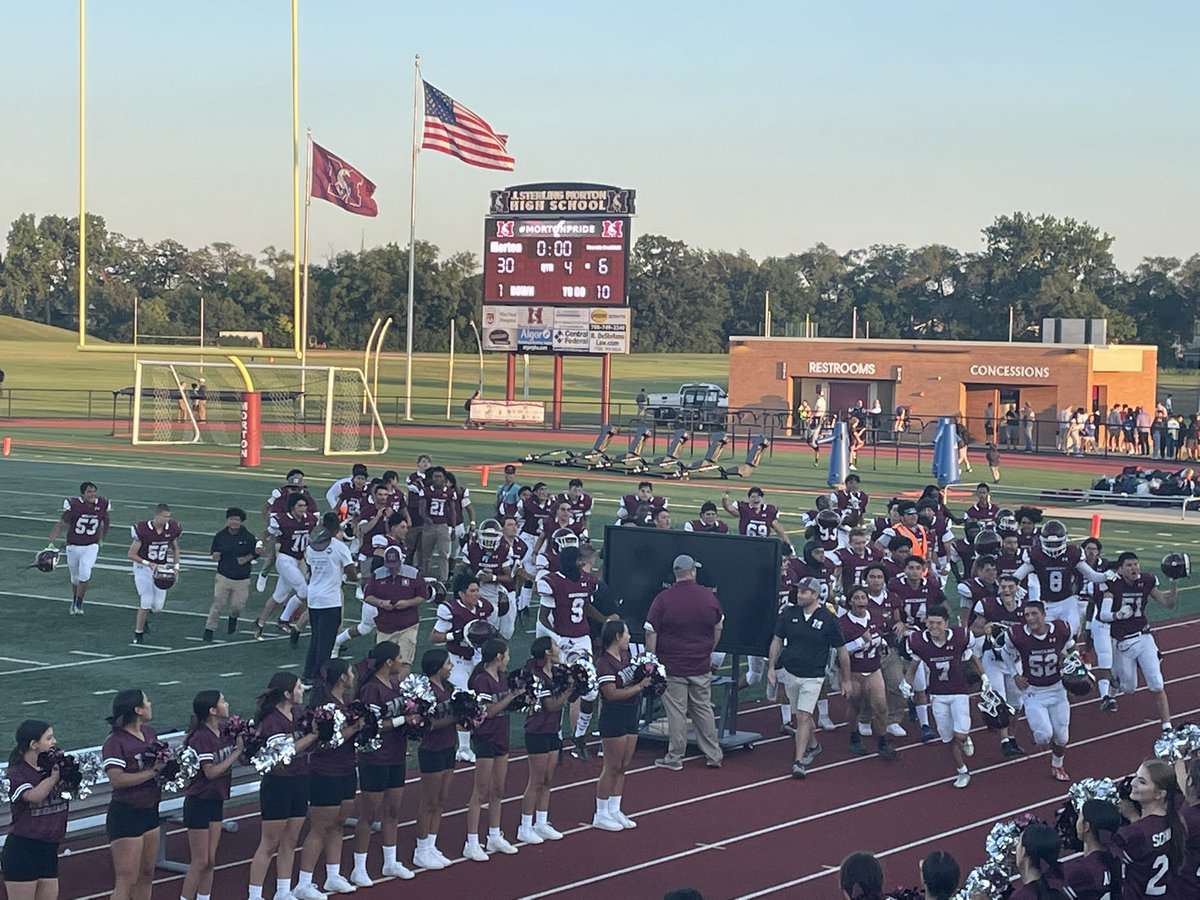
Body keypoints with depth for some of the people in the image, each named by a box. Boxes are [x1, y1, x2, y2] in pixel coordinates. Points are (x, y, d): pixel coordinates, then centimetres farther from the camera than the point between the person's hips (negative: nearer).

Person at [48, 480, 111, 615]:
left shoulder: (102, 505, -7)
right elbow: (60, 524, -12)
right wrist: (51, 543, -19)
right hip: (73, 546, 0)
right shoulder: (73, 505, -16)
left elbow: (105, 523, 13)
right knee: (75, 578, 13)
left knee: (85, 575, -16)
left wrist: (102, 539, 24)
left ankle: (78, 604, 2)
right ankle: (74, 601, 39)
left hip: (91, 547, 1)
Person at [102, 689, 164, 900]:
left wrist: (167, 763, -2)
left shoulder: (150, 733, 6)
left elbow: (159, 762, 21)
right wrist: (152, 771, -24)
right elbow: (116, 779, -27)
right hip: (126, 815, -8)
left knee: (146, 875, 17)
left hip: (150, 811, 8)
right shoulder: (115, 742, -17)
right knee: (126, 881, -6)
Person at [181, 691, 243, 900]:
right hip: (199, 803, -7)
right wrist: (237, 751, -18)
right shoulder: (201, 737, -20)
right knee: (200, 862, -2)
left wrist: (242, 740, -12)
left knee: (210, 861, 12)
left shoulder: (224, 732, 2)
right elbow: (211, 772, -22)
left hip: (216, 802, 7)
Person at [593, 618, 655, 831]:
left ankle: (615, 811, 21)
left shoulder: (626, 657, 9)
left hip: (630, 715, 9)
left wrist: (647, 675, 2)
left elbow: (635, 677, 24)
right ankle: (601, 815, 7)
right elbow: (611, 694, -22)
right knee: (612, 768, -2)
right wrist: (639, 686, -20)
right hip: (613, 717, -9)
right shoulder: (604, 664, -17)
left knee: (623, 767, 13)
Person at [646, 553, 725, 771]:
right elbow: (718, 627, 11)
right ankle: (713, 755, 18)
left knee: (676, 712, 2)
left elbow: (651, 633, -11)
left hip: (672, 666, -3)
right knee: (704, 709, 13)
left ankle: (674, 758, 9)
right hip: (702, 667, 3)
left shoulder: (663, 599, -12)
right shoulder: (709, 596, 0)